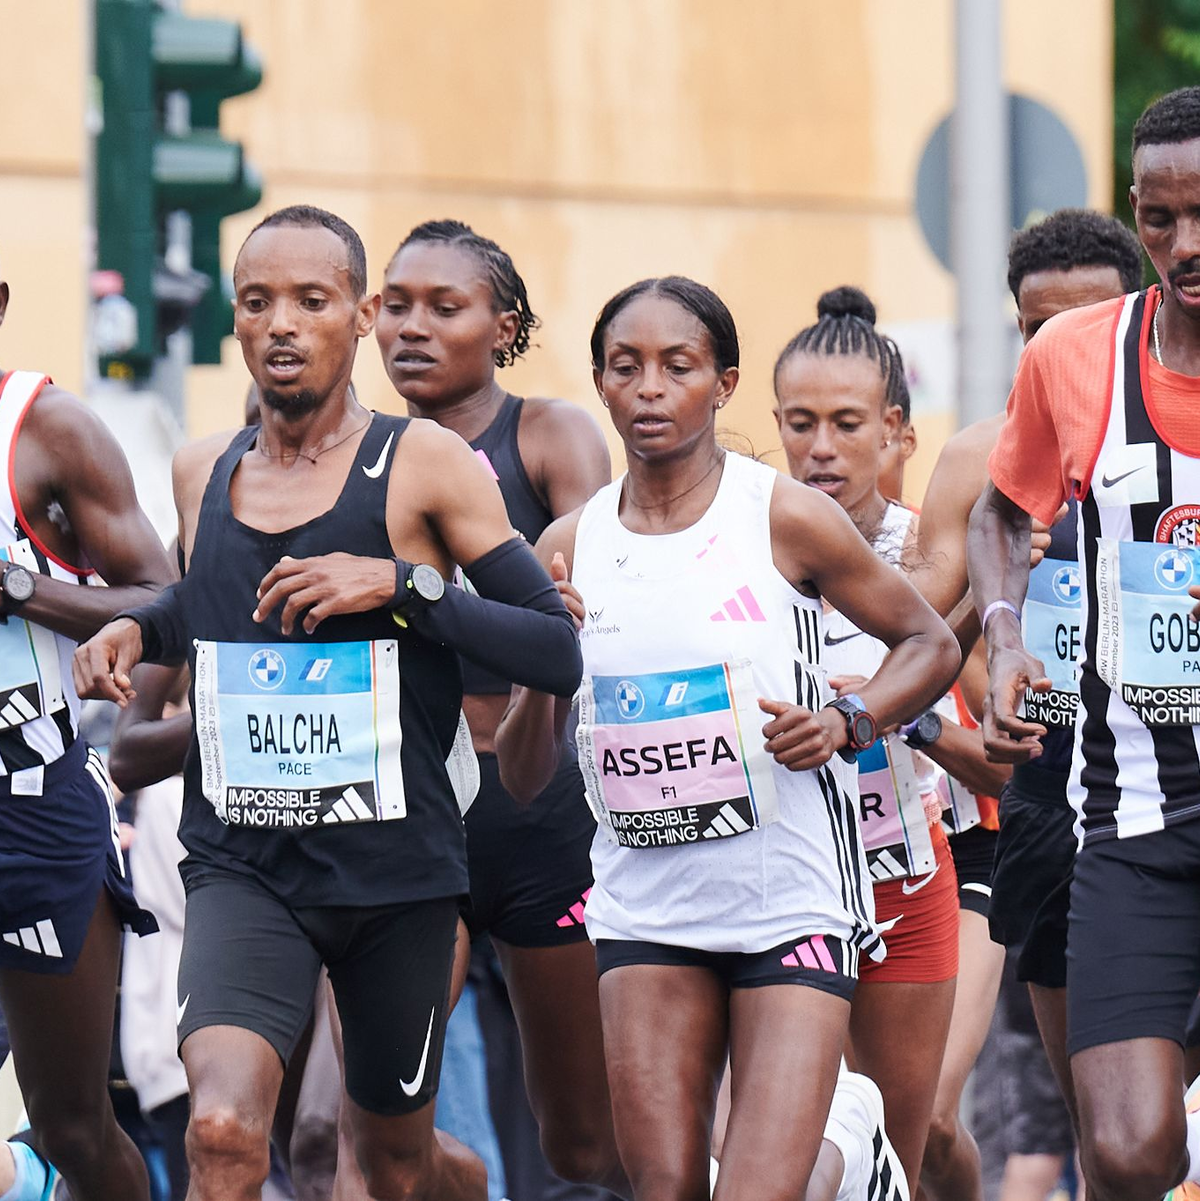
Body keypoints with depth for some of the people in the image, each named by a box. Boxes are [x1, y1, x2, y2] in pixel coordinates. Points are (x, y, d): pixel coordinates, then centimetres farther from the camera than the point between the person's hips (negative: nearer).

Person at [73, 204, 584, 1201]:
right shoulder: (201, 475, 8)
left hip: (398, 867, -1)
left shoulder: (426, 464, -4)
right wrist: (137, 630, 9)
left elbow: (560, 652, -8)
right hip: (244, 866, 1)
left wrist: (402, 582, -19)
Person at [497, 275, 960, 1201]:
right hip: (646, 907, 3)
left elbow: (932, 645, 6)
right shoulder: (570, 549, 3)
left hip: (793, 904, -3)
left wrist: (846, 723, -11)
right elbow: (523, 778, 7)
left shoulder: (786, 518, -5)